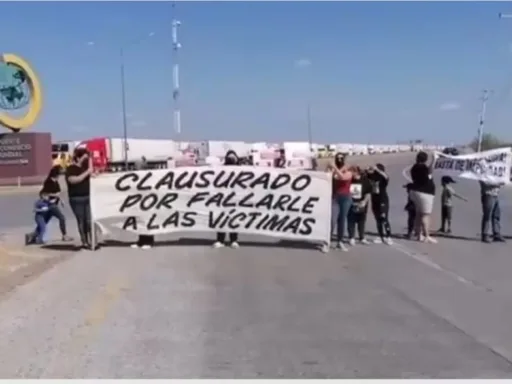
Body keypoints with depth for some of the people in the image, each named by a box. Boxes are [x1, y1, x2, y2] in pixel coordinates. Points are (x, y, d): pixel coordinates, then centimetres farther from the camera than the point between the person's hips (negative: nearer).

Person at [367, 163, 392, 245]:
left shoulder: (383, 178, -11)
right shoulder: (372, 177, 3)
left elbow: (386, 176, -33)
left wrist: (376, 169, -35)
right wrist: (369, 170, -8)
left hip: (383, 201, -6)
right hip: (375, 201, 6)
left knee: (384, 219, -8)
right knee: (378, 220, 11)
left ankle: (388, 237, -3)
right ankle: (381, 236, 19)